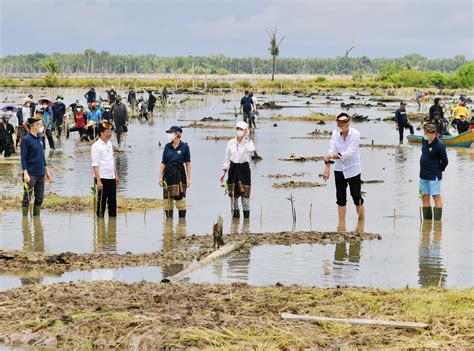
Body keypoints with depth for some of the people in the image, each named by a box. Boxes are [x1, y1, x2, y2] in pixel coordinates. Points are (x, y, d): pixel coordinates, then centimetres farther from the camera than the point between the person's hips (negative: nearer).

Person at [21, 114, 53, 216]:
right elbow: (23, 158, -12)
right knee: (27, 198, -2)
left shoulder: (40, 138, 11)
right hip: (31, 174, -7)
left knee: (39, 198, 11)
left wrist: (46, 170, 19)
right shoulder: (27, 139, -10)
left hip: (41, 173, 7)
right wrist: (25, 173, -19)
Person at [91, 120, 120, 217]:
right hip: (102, 178, -7)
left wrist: (116, 175, 19)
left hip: (112, 178, 7)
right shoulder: (96, 146, -11)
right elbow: (95, 165, -15)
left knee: (112, 201, 10)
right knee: (101, 202, -1)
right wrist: (98, 180, -20)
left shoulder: (109, 144, 13)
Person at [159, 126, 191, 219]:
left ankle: (182, 218, 3)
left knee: (180, 197, -5)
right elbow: (163, 163, 7)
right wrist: (160, 177, 3)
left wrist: (188, 178, -4)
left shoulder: (184, 147, -4)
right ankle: (168, 218, 14)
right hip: (168, 173, 3)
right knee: (167, 198, 5)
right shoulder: (167, 146, 5)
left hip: (179, 174, -3)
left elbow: (188, 163, -1)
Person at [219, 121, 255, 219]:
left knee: (245, 193, -4)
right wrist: (224, 171, 6)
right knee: (233, 194, 6)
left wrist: (246, 138, -20)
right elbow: (227, 158, 11)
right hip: (233, 168, 3)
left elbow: (251, 151, -27)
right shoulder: (231, 143, 6)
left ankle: (246, 215, 4)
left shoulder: (248, 142, -4)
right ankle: (235, 215, 15)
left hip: (244, 168, -3)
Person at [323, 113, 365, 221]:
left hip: (352, 169, -4)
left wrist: (333, 155, -29)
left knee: (356, 196, 0)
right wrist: (327, 167, -19)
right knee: (340, 198, 8)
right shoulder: (335, 133, -3)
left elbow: (349, 153, -21)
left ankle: (362, 220, 14)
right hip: (339, 169, 4)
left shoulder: (355, 134, -15)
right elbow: (331, 150, -8)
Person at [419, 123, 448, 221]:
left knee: (436, 197, -2)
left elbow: (445, 161, -10)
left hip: (434, 176, -8)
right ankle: (427, 219, 18)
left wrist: (439, 170, 2)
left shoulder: (439, 145, -18)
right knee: (425, 197, 10)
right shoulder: (424, 141, 4)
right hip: (423, 175, 8)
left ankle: (437, 220, 2)